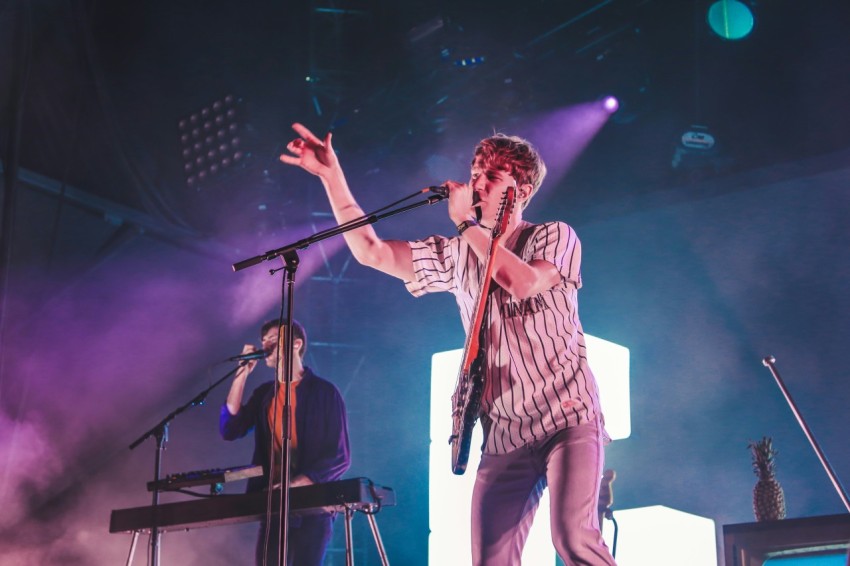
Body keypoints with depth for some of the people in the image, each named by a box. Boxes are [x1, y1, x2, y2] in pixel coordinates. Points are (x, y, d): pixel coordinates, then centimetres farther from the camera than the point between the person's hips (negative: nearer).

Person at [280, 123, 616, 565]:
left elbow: (523, 283, -21)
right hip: (504, 434, 5)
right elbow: (371, 251, 9)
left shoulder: (554, 237, 1)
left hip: (567, 417, -5)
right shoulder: (457, 255, 13)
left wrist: (467, 223, -12)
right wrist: (331, 175, 2)